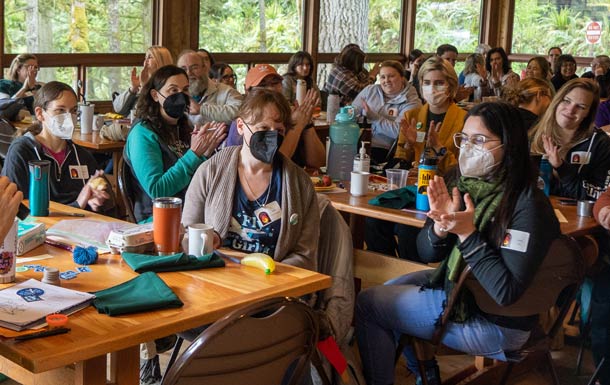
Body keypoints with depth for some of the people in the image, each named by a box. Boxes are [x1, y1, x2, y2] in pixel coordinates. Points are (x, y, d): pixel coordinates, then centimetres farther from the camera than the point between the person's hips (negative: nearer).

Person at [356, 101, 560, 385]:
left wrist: (468, 234, -29)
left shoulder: (527, 205, -26)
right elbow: (427, 254, 1)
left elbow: (507, 291, -29)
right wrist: (440, 225, -20)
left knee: (366, 304, -3)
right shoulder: (462, 184, -5)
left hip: (492, 320, -8)